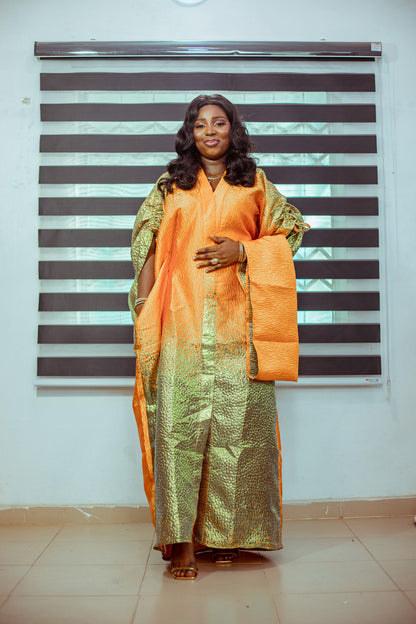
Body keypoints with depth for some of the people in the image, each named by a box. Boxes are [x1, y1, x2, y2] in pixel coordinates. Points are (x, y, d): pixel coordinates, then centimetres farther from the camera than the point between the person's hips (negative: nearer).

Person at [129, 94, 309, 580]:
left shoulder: (255, 183, 16)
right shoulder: (170, 184, 18)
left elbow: (290, 229, 14)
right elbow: (146, 237, 14)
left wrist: (243, 251, -3)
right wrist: (145, 297, 2)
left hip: (236, 320, 0)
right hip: (181, 318, 0)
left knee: (236, 419, -2)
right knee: (178, 418, -8)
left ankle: (227, 531, 11)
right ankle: (181, 539, -2)